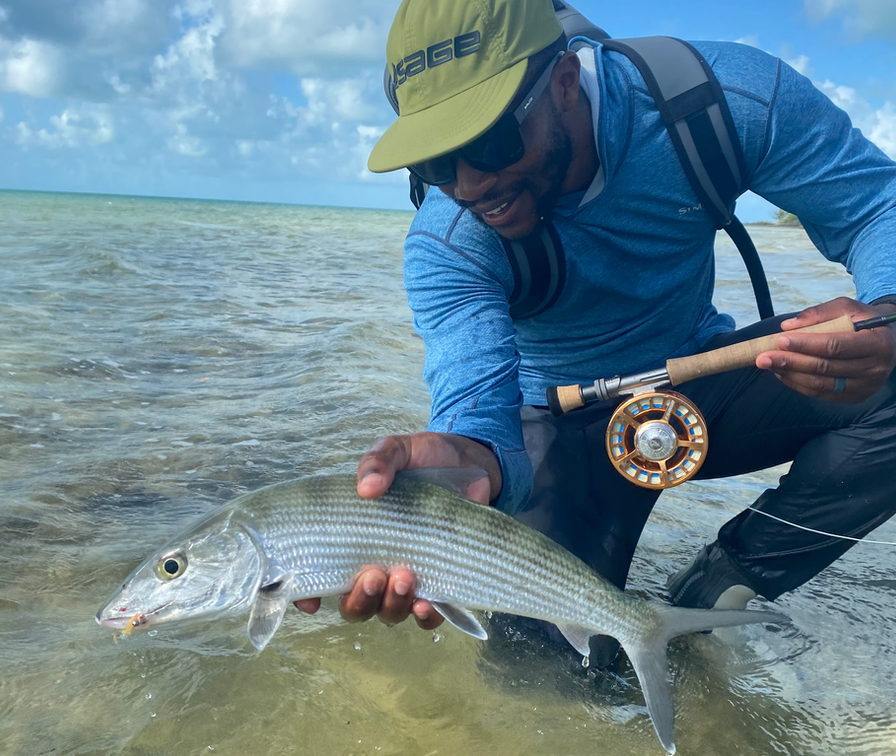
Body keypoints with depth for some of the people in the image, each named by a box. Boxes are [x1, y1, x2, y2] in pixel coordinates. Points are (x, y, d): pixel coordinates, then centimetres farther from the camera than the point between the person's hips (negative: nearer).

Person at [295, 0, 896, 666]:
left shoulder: (726, 96, -23)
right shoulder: (444, 245, -25)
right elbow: (477, 399, -35)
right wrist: (468, 461, -61)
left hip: (701, 378, 2)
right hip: (567, 425, -1)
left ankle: (722, 583, -8)